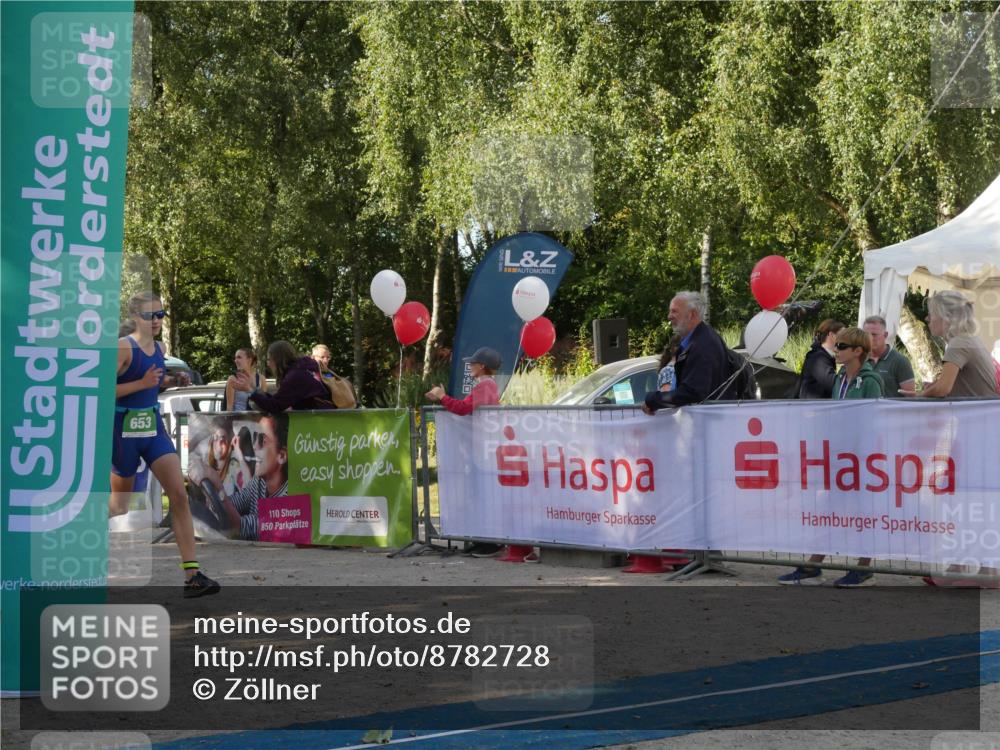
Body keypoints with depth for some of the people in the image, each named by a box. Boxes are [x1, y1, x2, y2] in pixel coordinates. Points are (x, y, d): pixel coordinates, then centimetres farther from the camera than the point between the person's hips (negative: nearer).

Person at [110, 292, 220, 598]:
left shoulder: (158, 348, 9)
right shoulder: (123, 348, -14)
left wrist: (171, 382, 7)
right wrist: (142, 383, -24)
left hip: (153, 428, 6)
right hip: (124, 431, -6)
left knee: (180, 495, -8)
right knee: (120, 505, 8)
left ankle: (192, 575, -12)